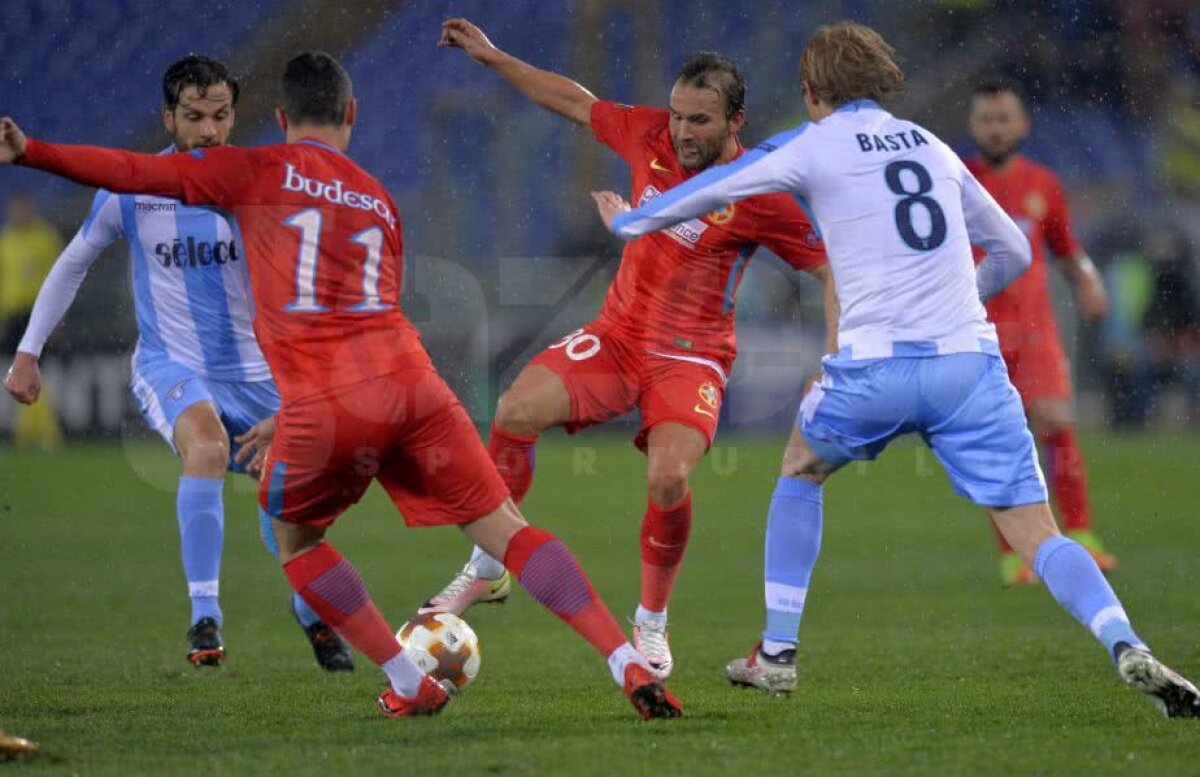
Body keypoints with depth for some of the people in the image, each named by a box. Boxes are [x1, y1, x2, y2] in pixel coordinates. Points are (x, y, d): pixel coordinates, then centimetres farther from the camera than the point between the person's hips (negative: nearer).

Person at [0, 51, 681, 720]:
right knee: (507, 531, 6)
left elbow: (134, 173, 4)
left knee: (297, 543, 22)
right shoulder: (380, 202, 25)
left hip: (324, 405, -3)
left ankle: (412, 686, 16)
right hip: (409, 383, 3)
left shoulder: (259, 172, 11)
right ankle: (633, 667, -4)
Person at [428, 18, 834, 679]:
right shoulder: (649, 136, -2)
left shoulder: (760, 196, -15)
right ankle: (487, 570, 0)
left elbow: (832, 270, -10)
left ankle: (651, 621, -1)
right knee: (516, 409, -19)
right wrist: (492, 58, 16)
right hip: (616, 337, 4)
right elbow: (576, 102, 15)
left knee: (668, 479, -28)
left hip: (690, 357, -4)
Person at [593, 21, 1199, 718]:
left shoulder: (813, 147, 6)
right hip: (970, 361, 2)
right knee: (1037, 533, 0)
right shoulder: (932, 146, 18)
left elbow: (714, 191, 16)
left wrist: (632, 222, 34)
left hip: (874, 367, -2)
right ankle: (1128, 649, -25)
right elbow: (1013, 252, 24)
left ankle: (777, 653, 26)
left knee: (801, 470, 27)